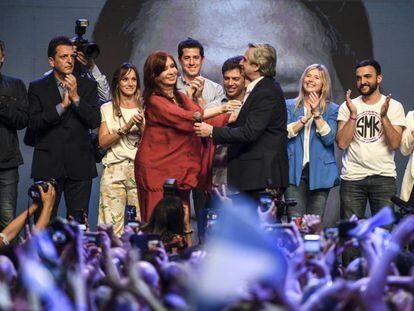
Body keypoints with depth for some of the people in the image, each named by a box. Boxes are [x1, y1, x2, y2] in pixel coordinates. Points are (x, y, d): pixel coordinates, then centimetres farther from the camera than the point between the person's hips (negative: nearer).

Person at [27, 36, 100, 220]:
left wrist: (75, 97, -12)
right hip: (48, 167, -1)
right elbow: (34, 123, -6)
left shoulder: (88, 86, 9)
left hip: (79, 166, 1)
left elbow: (95, 121, -2)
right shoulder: (37, 87, 6)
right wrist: (62, 105, -13)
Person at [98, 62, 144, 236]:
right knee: (111, 223, -6)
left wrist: (141, 126, -12)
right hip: (114, 170, 0)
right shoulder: (107, 109, 10)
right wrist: (125, 128, -12)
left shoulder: (144, 109, 10)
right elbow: (103, 142, 0)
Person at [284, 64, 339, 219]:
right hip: (295, 171, 0)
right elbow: (284, 133, -3)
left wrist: (317, 114, -12)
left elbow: (329, 138, -5)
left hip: (320, 171, 0)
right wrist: (305, 118, -13)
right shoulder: (290, 106, 11)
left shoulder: (332, 109, 8)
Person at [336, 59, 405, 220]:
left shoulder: (394, 107, 4)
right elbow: (342, 143, -3)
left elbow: (394, 144, -7)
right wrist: (353, 114, -13)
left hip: (383, 177, -1)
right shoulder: (347, 107, 8)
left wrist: (384, 116, -18)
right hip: (352, 177, 1)